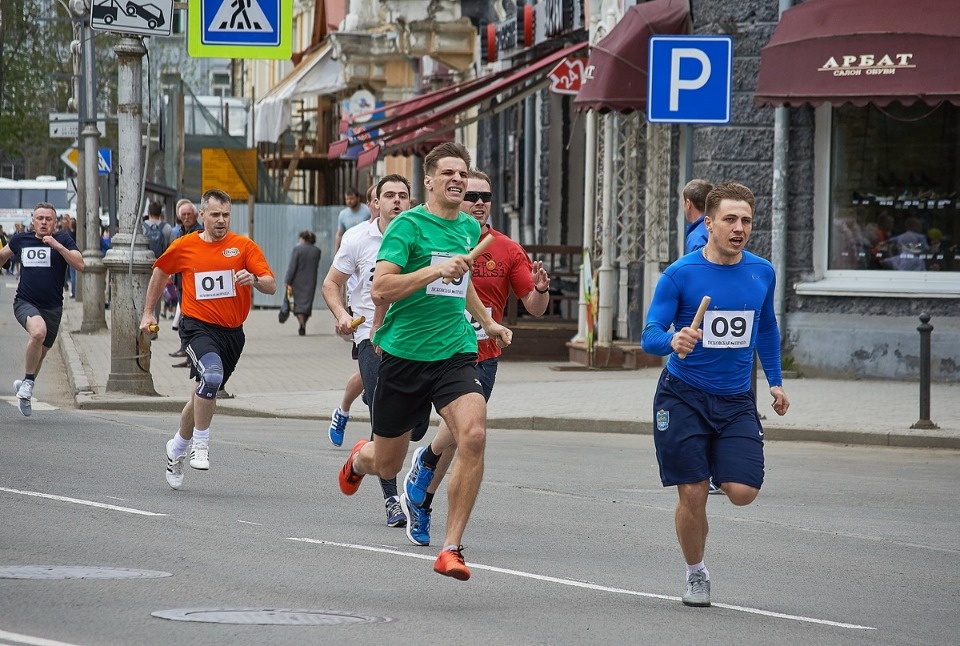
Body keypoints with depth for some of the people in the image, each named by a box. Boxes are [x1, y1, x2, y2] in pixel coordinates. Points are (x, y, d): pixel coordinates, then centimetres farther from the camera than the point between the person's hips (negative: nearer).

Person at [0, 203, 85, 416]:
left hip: (52, 308, 1)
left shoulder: (63, 240, -2)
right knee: (38, 331, -32)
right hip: (25, 303, -1)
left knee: (40, 353, 14)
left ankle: (25, 384, 43)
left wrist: (57, 245, -23)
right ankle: (28, 382, -16)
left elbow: (79, 265, -16)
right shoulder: (20, 240, 4)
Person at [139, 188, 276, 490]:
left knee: (205, 393, 14)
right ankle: (200, 443, -16)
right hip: (197, 327, -2)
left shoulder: (244, 246, -1)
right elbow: (160, 272, 20)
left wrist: (254, 279, -29)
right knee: (212, 375, -30)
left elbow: (271, 286, -7)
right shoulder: (184, 247, 1)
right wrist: (148, 312, 21)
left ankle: (178, 448, 38)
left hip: (232, 332, 2)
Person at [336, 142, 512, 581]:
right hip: (404, 352, -4)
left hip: (455, 352, 4)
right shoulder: (408, 225, -10)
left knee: (473, 436, -23)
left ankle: (451, 549, -16)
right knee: (387, 466, 9)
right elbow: (380, 289, -22)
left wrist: (488, 322, 32)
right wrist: (436, 270, -29)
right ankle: (359, 458, 51)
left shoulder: (470, 228, 11)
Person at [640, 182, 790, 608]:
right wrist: (673, 341, -34)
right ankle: (696, 574, 20)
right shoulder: (680, 275, -10)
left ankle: (720, 472, 27)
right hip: (683, 397, -3)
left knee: (742, 491, -11)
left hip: (735, 400, 3)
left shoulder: (762, 273, 2)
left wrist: (775, 381, 19)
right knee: (692, 496, -5)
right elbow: (649, 337, -12)